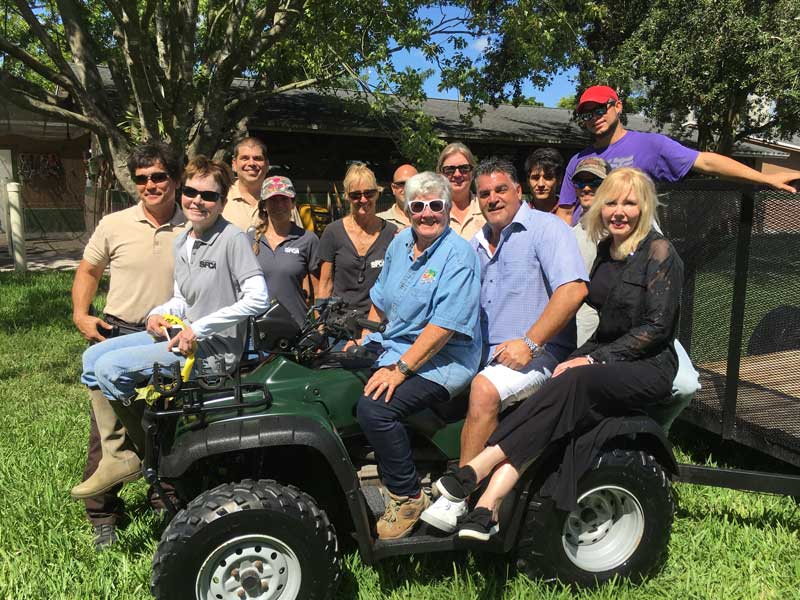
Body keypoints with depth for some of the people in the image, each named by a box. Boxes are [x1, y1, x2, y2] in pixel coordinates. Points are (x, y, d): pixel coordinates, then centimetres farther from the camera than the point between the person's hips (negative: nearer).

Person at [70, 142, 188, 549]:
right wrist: (81, 315, -4)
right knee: (107, 430, 3)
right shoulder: (113, 225, -1)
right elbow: (88, 272, 10)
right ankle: (104, 517, 19)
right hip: (116, 333, 0)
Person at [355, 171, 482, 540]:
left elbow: (444, 326, -21)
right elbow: (381, 297, 23)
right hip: (391, 347, 8)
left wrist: (400, 369, -24)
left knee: (374, 407, -28)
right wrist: (365, 337, 11)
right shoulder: (400, 242, 11)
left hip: (441, 361, -8)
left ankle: (408, 497, -9)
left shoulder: (458, 254, -13)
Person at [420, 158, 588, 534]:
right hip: (487, 355, 8)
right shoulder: (477, 243, 19)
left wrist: (529, 343, -21)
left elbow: (573, 290, -17)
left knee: (484, 388, -31)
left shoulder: (545, 228, -4)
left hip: (538, 353, -7)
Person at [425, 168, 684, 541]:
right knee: (559, 392, -26)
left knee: (574, 383, -35)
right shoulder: (606, 250, 14)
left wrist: (594, 360, -17)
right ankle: (487, 507, -38)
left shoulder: (658, 251, -7)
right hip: (605, 360, 5)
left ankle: (476, 469, -37)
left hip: (648, 368, -5)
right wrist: (581, 357, 0)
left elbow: (656, 327, -13)